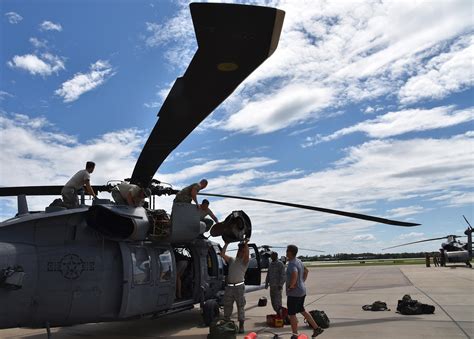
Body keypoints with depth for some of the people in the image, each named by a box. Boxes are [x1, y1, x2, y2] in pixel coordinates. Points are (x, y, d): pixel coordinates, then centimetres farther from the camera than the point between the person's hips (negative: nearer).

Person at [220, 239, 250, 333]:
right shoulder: (231, 260, 17)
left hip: (239, 287, -4)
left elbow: (247, 254, -16)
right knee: (227, 306, 8)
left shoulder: (244, 261, 5)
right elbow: (222, 254, 9)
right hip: (229, 286, 4)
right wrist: (226, 244, 6)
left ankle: (241, 326, 7)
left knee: (241, 306, 0)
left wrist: (246, 243, -18)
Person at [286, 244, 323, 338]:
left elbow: (294, 275, -42)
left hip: (294, 293, -9)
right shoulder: (298, 261, 7)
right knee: (302, 310, 22)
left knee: (291, 314, 4)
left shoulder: (292, 264, -22)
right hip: (302, 291, 9)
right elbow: (306, 271, 24)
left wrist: (291, 285, -27)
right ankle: (316, 328, 26)